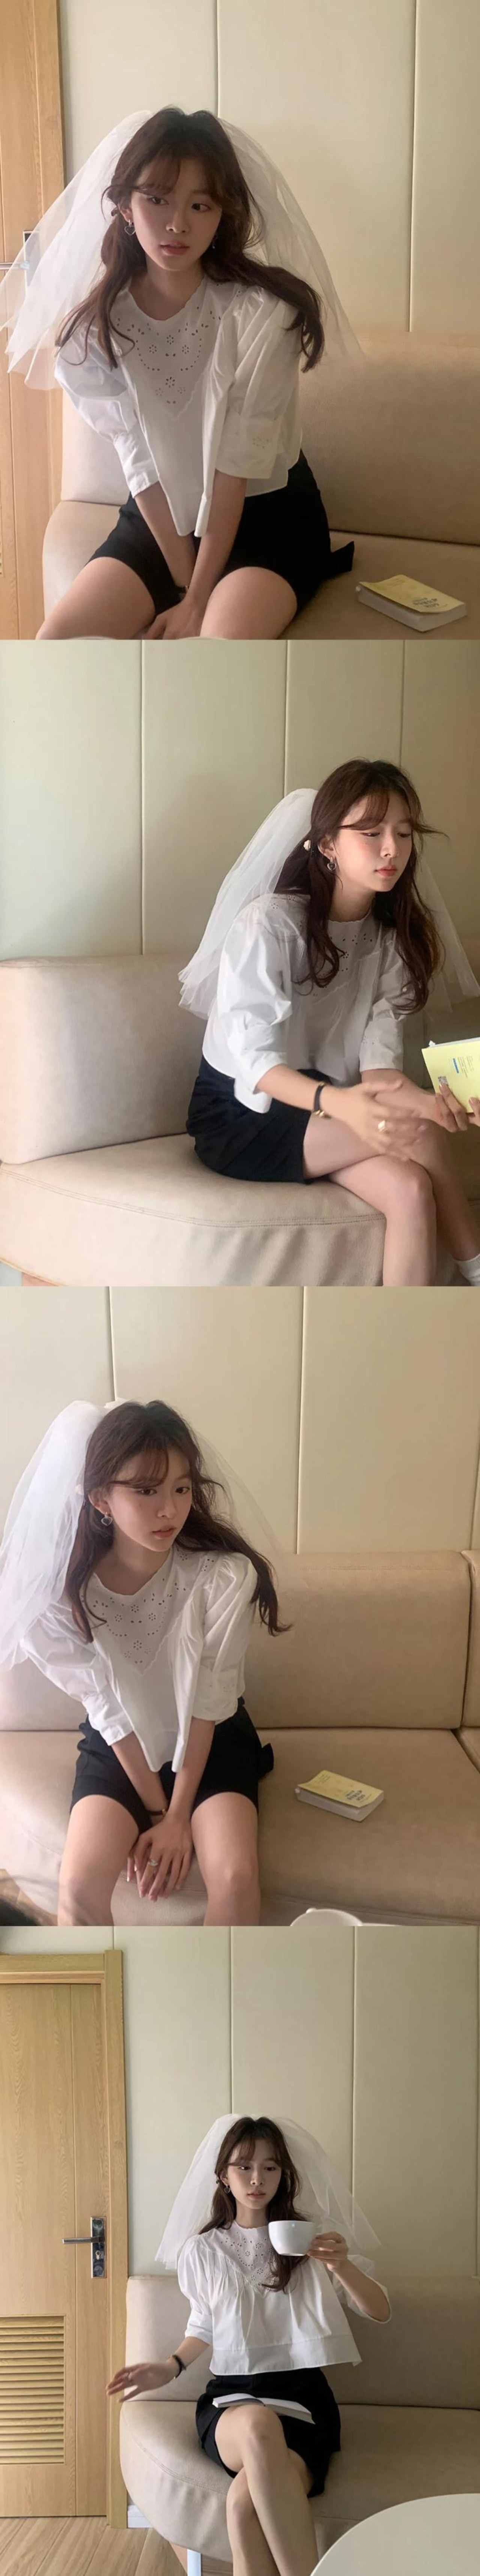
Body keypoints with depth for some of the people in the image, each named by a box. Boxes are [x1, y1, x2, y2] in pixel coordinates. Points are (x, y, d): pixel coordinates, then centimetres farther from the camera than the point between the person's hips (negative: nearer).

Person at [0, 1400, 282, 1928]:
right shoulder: (66, 1589, -22)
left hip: (212, 1738, 0)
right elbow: (111, 1711, -13)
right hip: (119, 1743, 1)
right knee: (80, 1884, -22)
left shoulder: (224, 1576, -26)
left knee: (236, 1878, -25)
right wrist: (155, 1812, -12)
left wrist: (178, 1818, -15)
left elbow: (206, 1706, -17)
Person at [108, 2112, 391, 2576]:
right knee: (258, 2424, -41)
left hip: (302, 2399, -1)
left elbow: (380, 2313, 6)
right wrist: (172, 2368, 6)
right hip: (229, 2402, 1)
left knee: (246, 2503, -38)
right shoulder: (204, 2250, 11)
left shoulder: (313, 2236, 6)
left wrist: (343, 2267, -13)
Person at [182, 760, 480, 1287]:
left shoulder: (393, 936, 2)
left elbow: (377, 1060, -11)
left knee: (410, 1188, -26)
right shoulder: (268, 922, -18)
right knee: (420, 1132, -26)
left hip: (322, 1115, 6)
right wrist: (341, 1104, -47)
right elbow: (255, 1060, -27)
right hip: (242, 1115, -6)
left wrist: (422, 1098, -35)